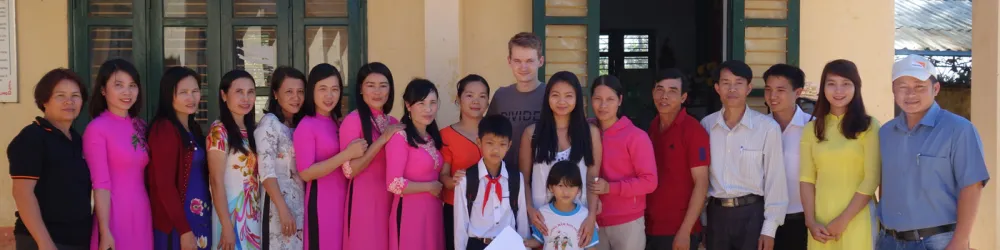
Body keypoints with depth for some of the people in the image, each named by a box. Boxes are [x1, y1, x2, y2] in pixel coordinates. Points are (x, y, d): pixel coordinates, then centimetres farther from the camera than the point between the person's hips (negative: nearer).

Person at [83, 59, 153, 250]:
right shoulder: (97, 128, -8)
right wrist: (105, 232, -15)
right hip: (115, 216, -6)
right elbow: (100, 185, -12)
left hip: (143, 215, 6)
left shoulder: (140, 126, 10)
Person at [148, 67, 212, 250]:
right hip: (176, 223, -8)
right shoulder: (164, 129, -13)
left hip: (201, 217, 8)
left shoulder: (193, 128, 12)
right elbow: (164, 185, -17)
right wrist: (184, 229, -19)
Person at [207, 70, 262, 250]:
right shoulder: (219, 131, -10)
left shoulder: (250, 131, 10)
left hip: (253, 215, 6)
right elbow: (216, 182, -14)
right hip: (231, 214, -6)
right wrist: (227, 227, -18)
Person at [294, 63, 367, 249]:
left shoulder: (338, 123, 11)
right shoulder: (306, 126, -10)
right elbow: (305, 173, -18)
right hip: (321, 203, -7)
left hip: (344, 200, 7)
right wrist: (347, 154, -22)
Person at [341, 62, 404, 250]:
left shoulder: (393, 123, 9)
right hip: (364, 200, -6)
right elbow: (349, 170, -17)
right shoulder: (353, 120, -11)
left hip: (389, 199, 6)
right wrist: (382, 140, -18)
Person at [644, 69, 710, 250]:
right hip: (650, 228, 6)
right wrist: (641, 220, 7)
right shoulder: (651, 128, 6)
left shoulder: (693, 130, -11)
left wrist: (685, 231, -16)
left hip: (678, 231, -5)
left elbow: (701, 183, -13)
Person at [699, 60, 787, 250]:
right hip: (716, 213, 3)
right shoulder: (706, 125, 2)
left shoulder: (767, 127, -9)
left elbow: (775, 179, -5)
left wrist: (770, 228, -6)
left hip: (752, 213, -3)